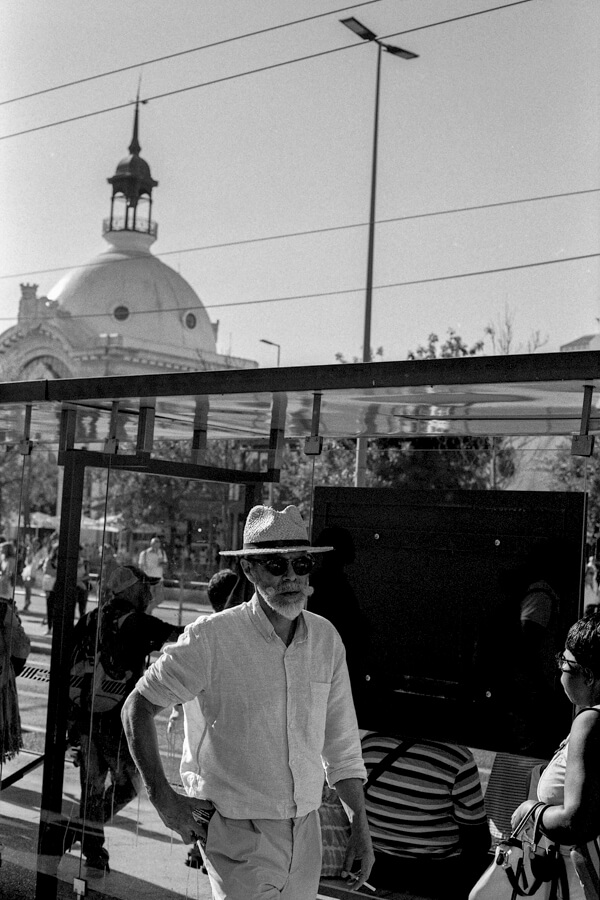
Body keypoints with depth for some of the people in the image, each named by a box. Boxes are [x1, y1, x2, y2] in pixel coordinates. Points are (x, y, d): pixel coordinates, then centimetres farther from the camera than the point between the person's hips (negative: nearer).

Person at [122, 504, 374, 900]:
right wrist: (163, 798, -8)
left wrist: (361, 827, 11)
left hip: (305, 829, 5)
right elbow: (138, 706, -5)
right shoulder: (212, 638, -14)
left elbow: (342, 744, 10)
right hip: (239, 833, -5)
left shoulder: (325, 638, 2)